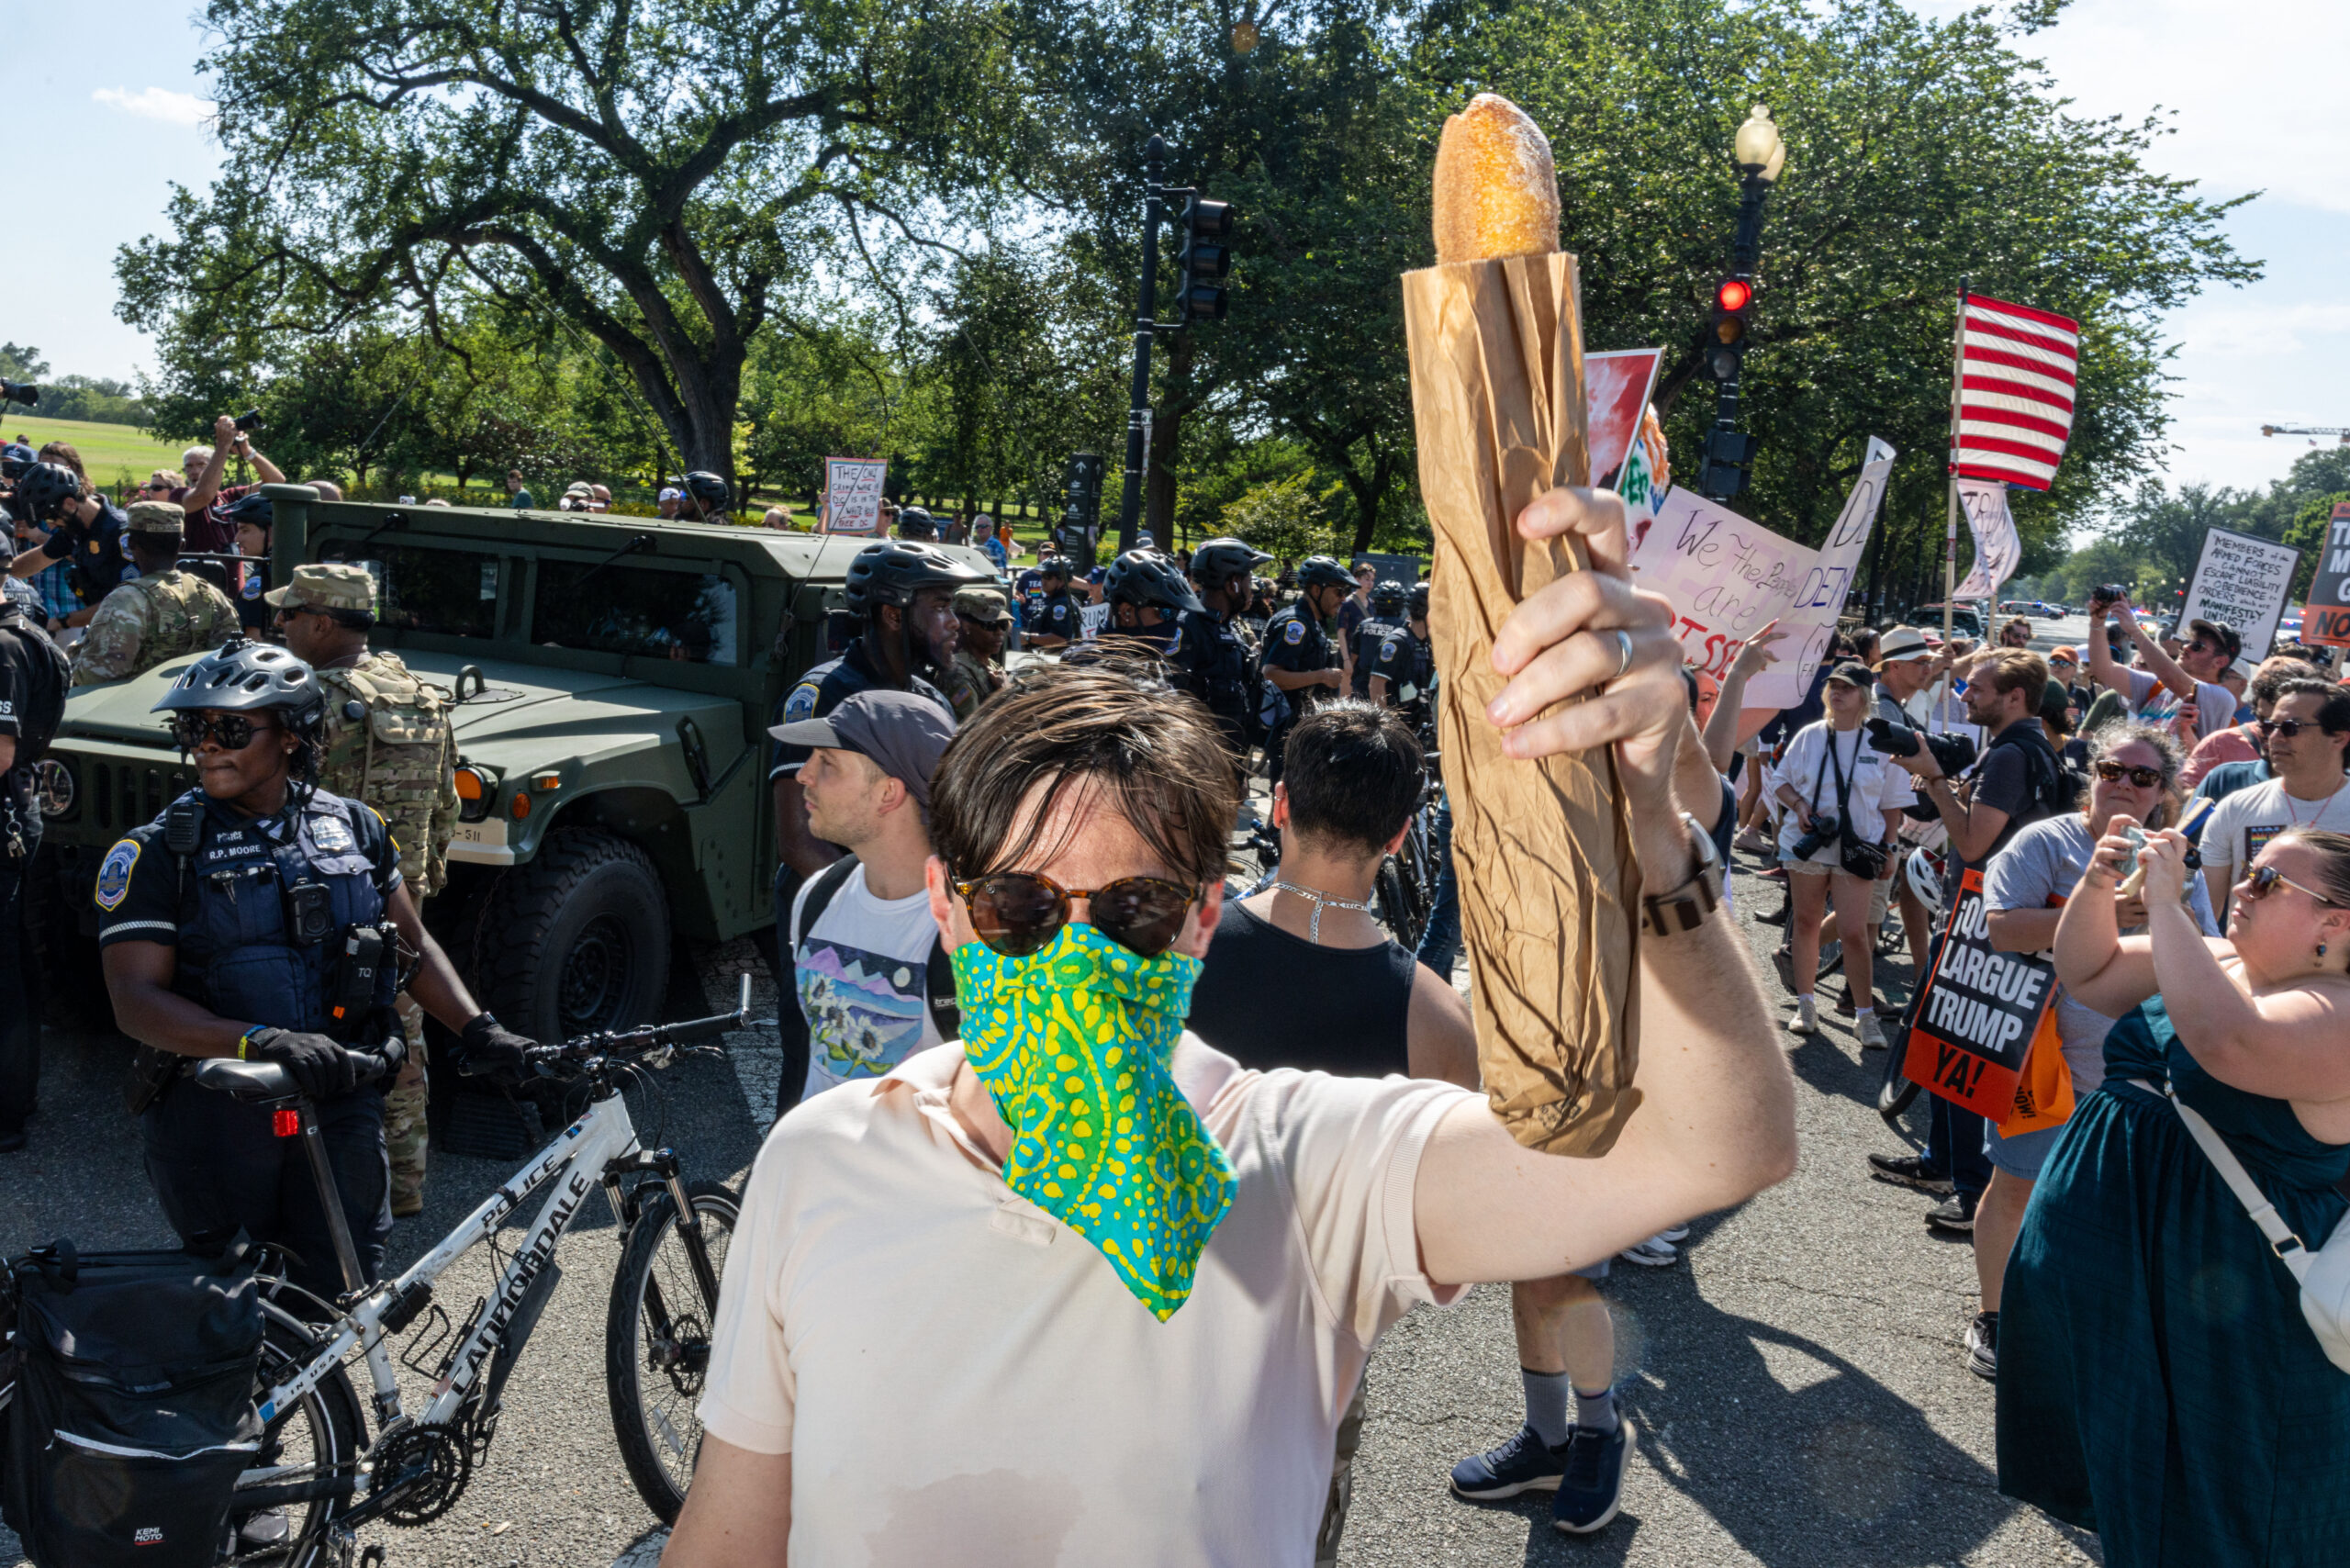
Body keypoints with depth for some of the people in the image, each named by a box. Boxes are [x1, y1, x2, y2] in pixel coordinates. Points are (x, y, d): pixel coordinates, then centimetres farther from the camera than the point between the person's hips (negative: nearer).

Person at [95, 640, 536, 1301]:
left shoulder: (355, 828, 6)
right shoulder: (153, 852, -5)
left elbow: (413, 943, 13)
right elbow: (135, 998, -13)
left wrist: (479, 1030, -2)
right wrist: (260, 1041, -29)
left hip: (340, 1103, 3)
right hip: (214, 1116, -2)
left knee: (347, 1297, 5)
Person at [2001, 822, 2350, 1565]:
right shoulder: (2212, 961, 5)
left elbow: (2224, 1039, -40)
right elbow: (2087, 972, 12)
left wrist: (2166, 901, -32)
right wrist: (2097, 885, -7)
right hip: (2108, 1239, 8)